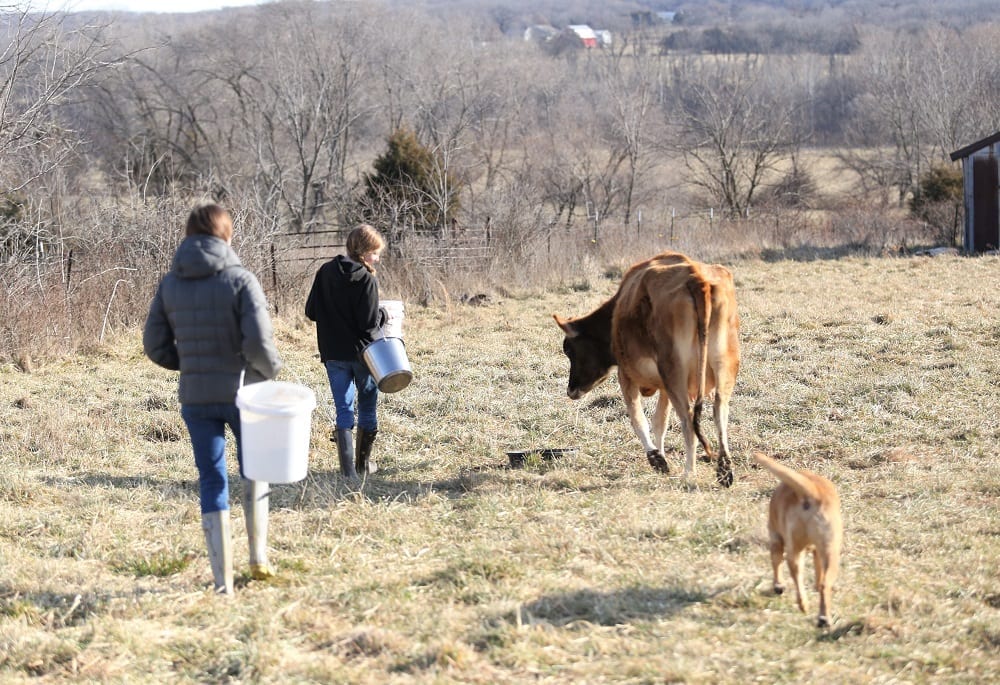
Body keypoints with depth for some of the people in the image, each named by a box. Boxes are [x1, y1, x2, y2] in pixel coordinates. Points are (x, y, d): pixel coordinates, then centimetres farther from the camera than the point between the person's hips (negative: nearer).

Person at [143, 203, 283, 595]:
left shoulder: (170, 284, 1)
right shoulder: (239, 280, -11)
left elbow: (155, 346, 4)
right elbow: (259, 342, -19)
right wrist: (271, 368, 1)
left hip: (195, 397, 2)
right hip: (242, 392, -2)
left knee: (212, 482, 7)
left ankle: (223, 582, 5)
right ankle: (258, 556, 16)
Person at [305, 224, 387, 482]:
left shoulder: (325, 272, 0)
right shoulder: (366, 280, -16)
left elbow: (311, 311, 1)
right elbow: (369, 322, -18)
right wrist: (383, 315, 2)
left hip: (333, 353, 4)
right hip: (363, 353, -4)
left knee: (344, 410, 5)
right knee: (367, 407, 15)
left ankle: (348, 471, -3)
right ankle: (363, 464, 25)